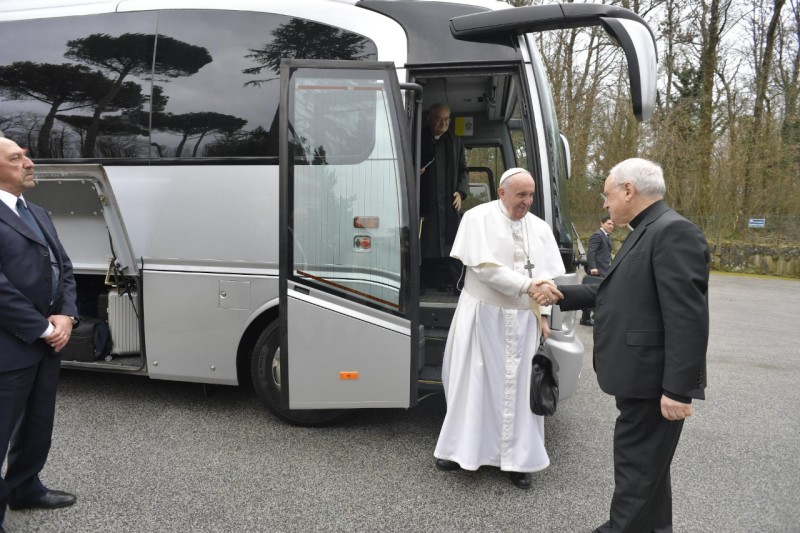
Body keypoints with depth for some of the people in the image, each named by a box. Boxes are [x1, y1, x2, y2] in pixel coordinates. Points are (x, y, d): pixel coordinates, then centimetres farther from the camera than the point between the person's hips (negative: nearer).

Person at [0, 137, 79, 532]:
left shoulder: (38, 214, 14)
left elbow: (64, 268, 13)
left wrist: (65, 316, -2)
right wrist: (44, 328, -15)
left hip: (46, 344, 9)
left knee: (38, 423, 21)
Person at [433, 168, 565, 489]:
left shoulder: (540, 228, 8)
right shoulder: (478, 218, -6)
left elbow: (548, 275, 8)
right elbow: (484, 266, -17)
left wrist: (543, 314, -1)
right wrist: (527, 286, -24)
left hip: (523, 319, 4)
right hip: (483, 315, -3)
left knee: (518, 386, 7)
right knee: (473, 381, 4)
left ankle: (517, 458, 16)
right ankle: (462, 448, 18)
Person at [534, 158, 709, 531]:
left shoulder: (673, 232, -18)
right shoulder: (644, 232, 15)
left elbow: (687, 318, -24)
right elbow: (616, 294, 20)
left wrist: (678, 389, -25)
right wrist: (562, 295, 17)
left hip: (654, 382, -10)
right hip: (640, 377, 10)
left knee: (638, 467, 1)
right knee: (646, 465, 21)